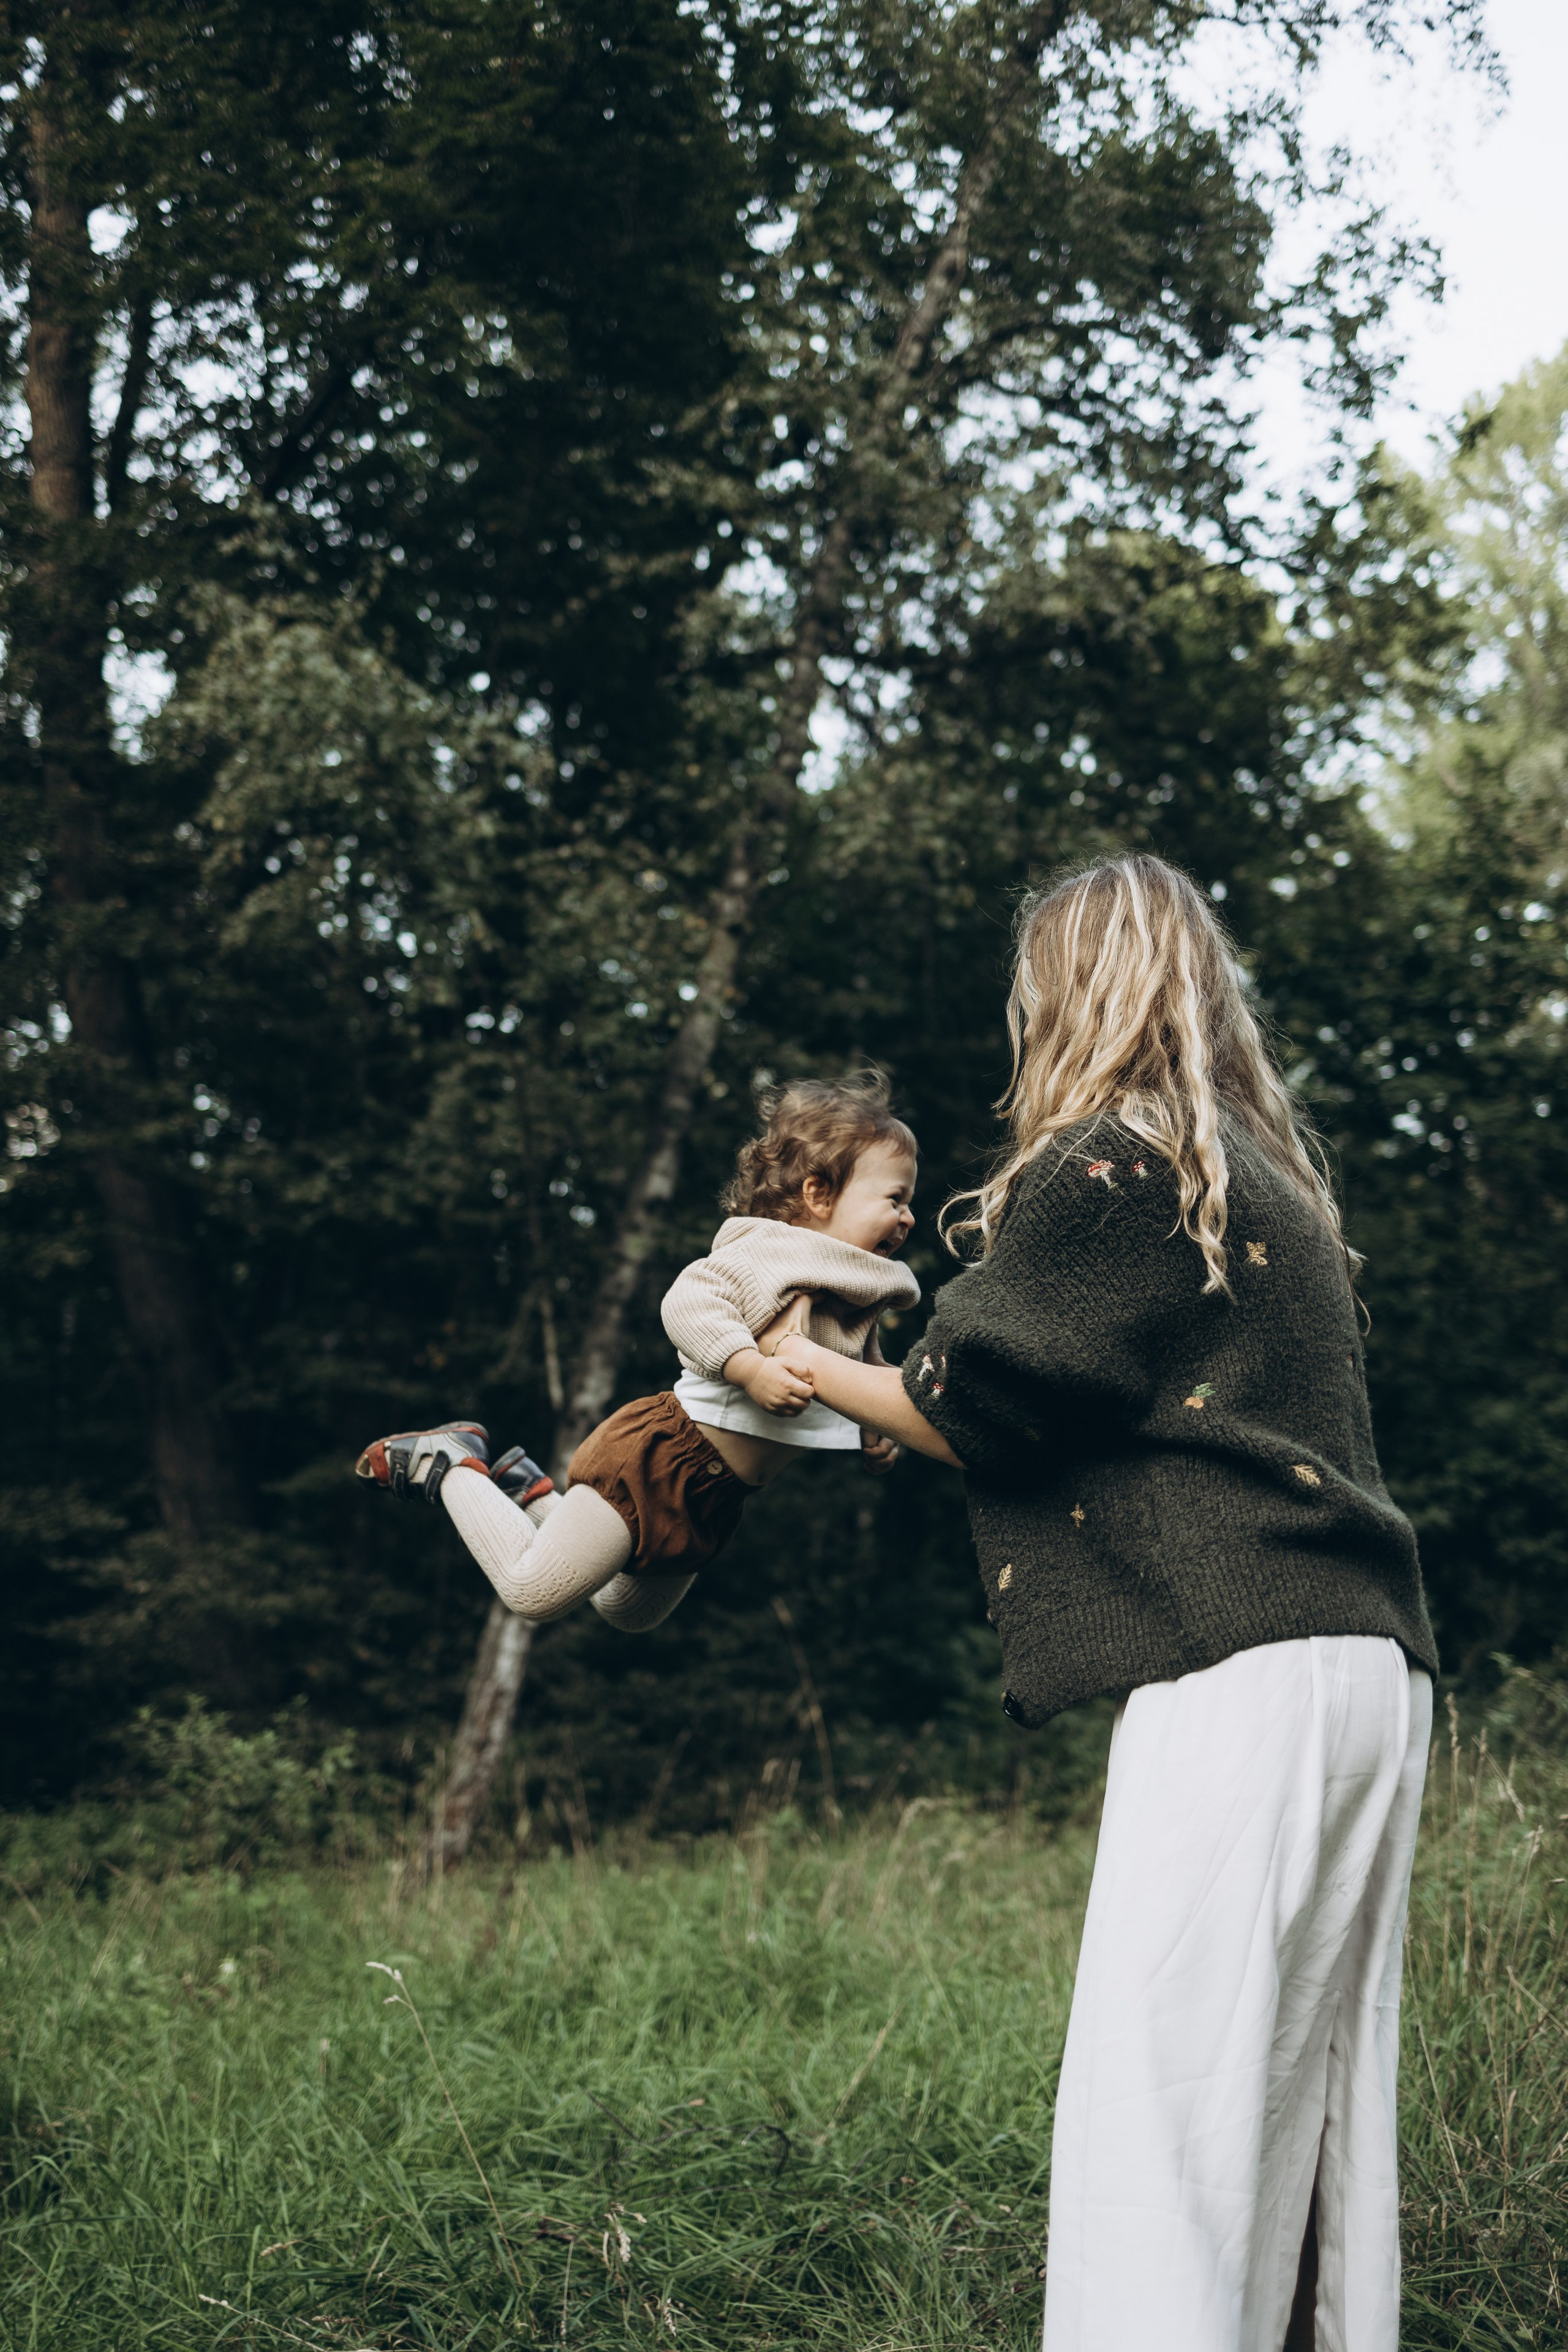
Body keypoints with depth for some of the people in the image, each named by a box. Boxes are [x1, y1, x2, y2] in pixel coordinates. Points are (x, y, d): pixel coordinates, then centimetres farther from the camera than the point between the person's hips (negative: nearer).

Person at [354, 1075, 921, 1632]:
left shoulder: (853, 1302, 8)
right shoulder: (772, 1255, -20)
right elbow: (688, 1303, -35)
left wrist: (868, 1434, 7)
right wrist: (752, 1369, -42)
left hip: (712, 1496, 10)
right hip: (661, 1459, -10)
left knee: (628, 1614, 26)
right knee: (533, 1594, -5)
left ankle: (530, 1493, 34)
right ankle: (452, 1464, 13)